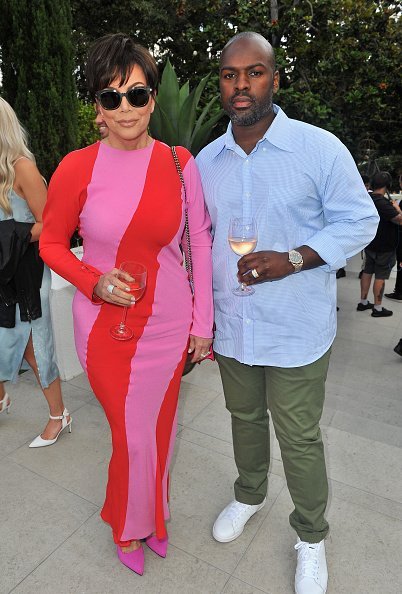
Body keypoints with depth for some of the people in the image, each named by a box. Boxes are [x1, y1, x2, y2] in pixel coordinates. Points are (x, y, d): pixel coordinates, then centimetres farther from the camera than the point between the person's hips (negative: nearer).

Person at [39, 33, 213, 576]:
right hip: (105, 327, -1)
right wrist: (93, 282, -17)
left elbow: (200, 244, 2)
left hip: (169, 324, 2)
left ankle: (152, 516, 51)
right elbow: (52, 242, 2)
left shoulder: (180, 162, -3)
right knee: (133, 438, 12)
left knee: (159, 431, 18)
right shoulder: (77, 168, -9)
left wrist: (202, 323, 2)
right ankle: (129, 528, 47)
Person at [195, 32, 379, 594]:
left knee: (300, 440, 9)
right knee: (245, 419, 23)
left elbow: (360, 219, -7)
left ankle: (311, 537, 37)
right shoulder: (207, 160, 5)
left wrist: (293, 259, -21)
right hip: (231, 328, 5)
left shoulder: (320, 148, -10)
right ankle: (249, 495, 52)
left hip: (296, 331, -4)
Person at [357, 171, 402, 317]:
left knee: (367, 272, 15)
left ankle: (363, 302, 24)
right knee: (380, 277, 0)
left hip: (369, 244, 8)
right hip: (384, 247, -8)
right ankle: (378, 308, 9)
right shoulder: (383, 203, -25)